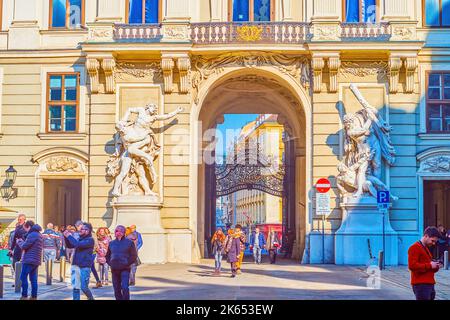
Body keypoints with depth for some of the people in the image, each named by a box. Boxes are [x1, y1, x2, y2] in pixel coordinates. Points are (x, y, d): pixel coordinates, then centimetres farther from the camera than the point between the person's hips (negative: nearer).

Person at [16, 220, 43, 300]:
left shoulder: (32, 235, -14)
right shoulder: (39, 234, 17)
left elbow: (24, 247, -12)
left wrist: (19, 242, 7)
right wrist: (23, 241, 14)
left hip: (29, 260, -9)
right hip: (36, 260, 9)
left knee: (23, 277, -4)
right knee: (33, 279, 9)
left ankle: (24, 296, -5)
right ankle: (34, 296, 9)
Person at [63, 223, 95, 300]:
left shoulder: (90, 240, -10)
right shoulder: (79, 239, 12)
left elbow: (78, 245, -22)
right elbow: (69, 246, 18)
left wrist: (70, 236, -11)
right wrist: (66, 237, 3)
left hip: (84, 267, -6)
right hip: (75, 265, 6)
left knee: (84, 287, -3)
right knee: (75, 287, 5)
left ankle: (91, 298, 21)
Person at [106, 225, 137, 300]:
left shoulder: (129, 242, 0)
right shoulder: (111, 243, 11)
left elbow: (134, 255, 0)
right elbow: (107, 255, 21)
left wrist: (127, 263, -9)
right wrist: (110, 263, 5)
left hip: (125, 269, -4)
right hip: (114, 269, 4)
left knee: (125, 288, -16)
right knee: (116, 289, 7)